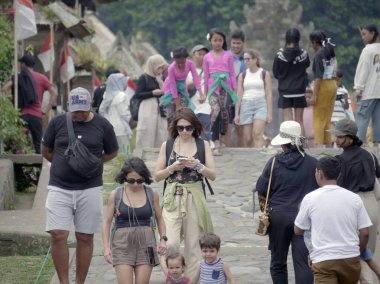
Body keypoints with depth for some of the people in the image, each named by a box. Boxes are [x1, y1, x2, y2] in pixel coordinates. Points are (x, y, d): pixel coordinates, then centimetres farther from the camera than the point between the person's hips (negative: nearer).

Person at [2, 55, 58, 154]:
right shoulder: (42, 78, 8)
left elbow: (4, 89, -12)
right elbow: (54, 93, 0)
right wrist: (46, 111, 0)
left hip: (22, 114, -1)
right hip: (36, 115, 1)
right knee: (37, 144, 6)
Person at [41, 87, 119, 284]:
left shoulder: (102, 125, 2)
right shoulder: (57, 123, 3)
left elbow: (112, 153, 15)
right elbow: (46, 151, 14)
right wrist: (65, 163, 4)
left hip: (90, 189, 0)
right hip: (59, 188, 0)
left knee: (85, 237, 4)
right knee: (58, 235, -9)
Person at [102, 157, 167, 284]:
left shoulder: (152, 194, 6)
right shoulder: (115, 195, 2)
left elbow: (159, 218, 16)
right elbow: (107, 221, 5)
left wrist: (163, 239, 2)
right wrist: (106, 247, -3)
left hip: (145, 244, 1)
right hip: (122, 244, -1)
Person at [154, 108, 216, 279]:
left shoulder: (203, 145, 6)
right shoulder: (167, 145, 6)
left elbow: (212, 175, 3)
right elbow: (157, 176, 6)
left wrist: (197, 165, -13)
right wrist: (172, 168, -11)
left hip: (195, 199, 1)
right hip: (172, 199, -1)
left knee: (193, 245, 2)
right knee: (170, 244, -13)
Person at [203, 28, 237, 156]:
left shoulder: (228, 55, 7)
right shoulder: (207, 57, 8)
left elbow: (232, 73, 9)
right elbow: (206, 76, 12)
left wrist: (235, 89, 5)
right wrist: (205, 92, 12)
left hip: (226, 87, 1)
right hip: (213, 87, -1)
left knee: (225, 113, -1)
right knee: (215, 111, -20)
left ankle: (222, 138, 25)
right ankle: (217, 145, -24)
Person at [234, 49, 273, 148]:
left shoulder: (264, 74, 6)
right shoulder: (242, 75, 12)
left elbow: (269, 94, 4)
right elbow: (239, 95, 12)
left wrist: (269, 113, -3)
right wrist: (236, 114, 6)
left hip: (261, 105, -3)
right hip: (246, 105, 3)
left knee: (257, 134, -21)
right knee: (247, 138, -1)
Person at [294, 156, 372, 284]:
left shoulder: (310, 198, -3)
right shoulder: (354, 198, 2)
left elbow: (298, 231, 7)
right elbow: (364, 233, 2)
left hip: (323, 260, -3)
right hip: (351, 258, 3)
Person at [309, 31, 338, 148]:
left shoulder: (319, 55, -15)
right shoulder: (331, 52, 9)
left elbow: (319, 76, -19)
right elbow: (334, 72, 12)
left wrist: (314, 95, -19)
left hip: (323, 86, -8)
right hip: (333, 85, 8)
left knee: (318, 119, -3)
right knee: (327, 118, 15)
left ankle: (318, 144, -7)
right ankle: (328, 143, 18)